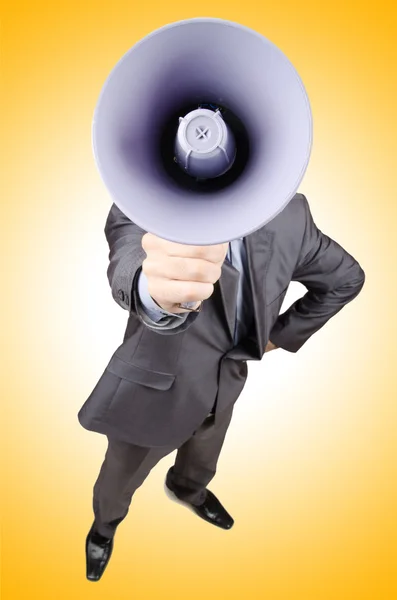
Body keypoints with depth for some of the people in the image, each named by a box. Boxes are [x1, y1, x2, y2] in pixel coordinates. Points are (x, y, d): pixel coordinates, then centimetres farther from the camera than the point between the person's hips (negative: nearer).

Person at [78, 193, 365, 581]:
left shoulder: (290, 216, -14)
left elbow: (345, 277, 2)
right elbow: (129, 267, -48)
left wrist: (281, 334, 1)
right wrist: (156, 291, -71)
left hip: (224, 383, 4)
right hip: (156, 386, -3)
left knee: (201, 464, 30)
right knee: (122, 476, 22)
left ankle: (188, 488, 67)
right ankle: (104, 524, 57)